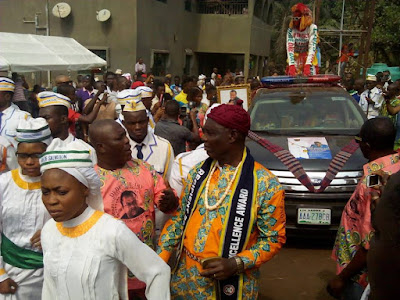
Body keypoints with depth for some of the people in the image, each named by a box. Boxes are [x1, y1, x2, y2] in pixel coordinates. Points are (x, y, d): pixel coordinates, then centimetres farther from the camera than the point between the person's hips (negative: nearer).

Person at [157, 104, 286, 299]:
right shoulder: (198, 173, 1)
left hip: (230, 284, -4)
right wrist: (160, 260, -2)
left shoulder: (265, 184, -13)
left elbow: (273, 238, -9)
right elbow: (179, 219, 7)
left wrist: (236, 264, -21)